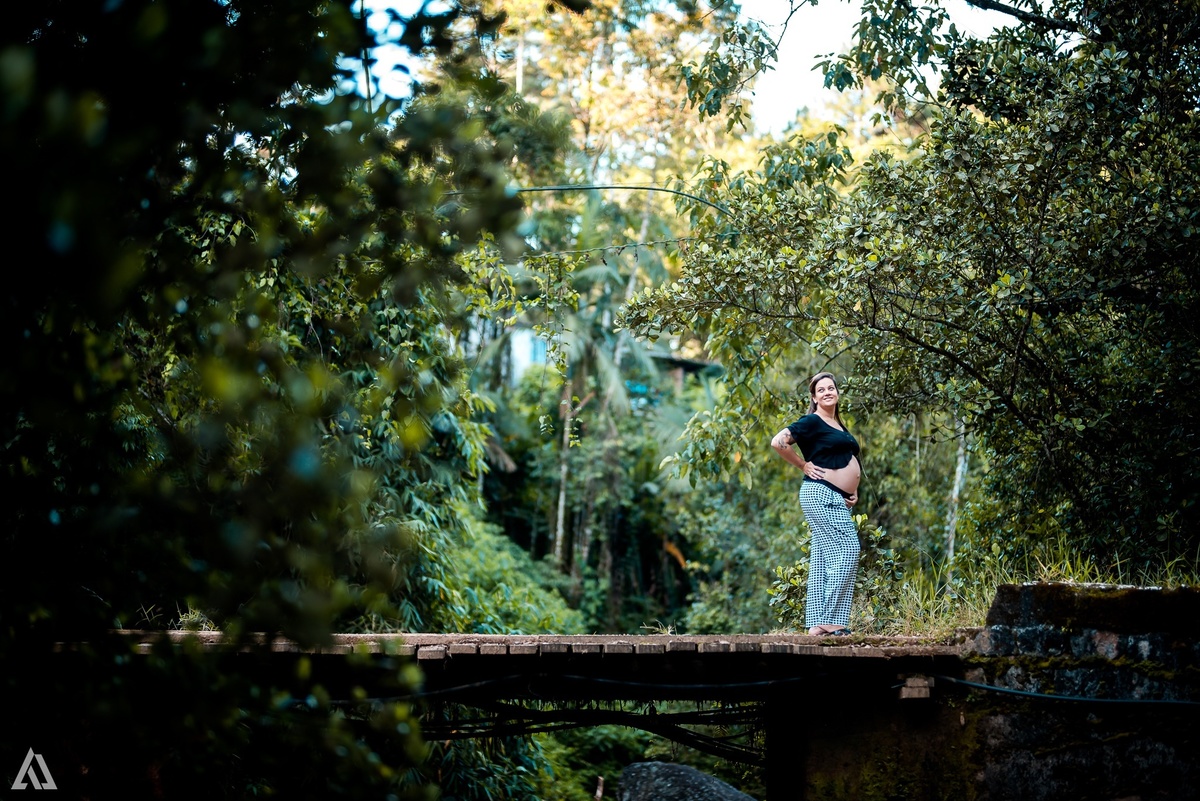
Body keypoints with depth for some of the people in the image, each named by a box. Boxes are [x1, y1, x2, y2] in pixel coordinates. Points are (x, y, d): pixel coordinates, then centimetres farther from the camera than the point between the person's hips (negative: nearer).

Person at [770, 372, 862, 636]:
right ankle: (831, 621, -13)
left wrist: (854, 491, 17)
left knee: (823, 559, 6)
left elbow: (847, 464, 33)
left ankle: (816, 624, 6)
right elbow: (778, 442, -17)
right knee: (846, 550, -15)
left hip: (838, 500, 9)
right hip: (821, 494, -9)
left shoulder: (840, 427, 21)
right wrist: (805, 465, -10)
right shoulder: (811, 422, -5)